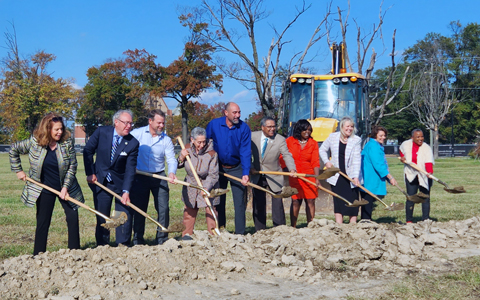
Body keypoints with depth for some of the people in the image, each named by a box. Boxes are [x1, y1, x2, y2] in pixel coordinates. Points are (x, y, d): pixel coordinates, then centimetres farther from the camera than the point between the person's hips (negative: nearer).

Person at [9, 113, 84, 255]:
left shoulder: (67, 143, -11)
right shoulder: (34, 142, -10)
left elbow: (72, 167, -7)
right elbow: (13, 150, 5)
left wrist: (66, 187, -15)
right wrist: (18, 170, 2)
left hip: (65, 188, 0)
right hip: (45, 189, 0)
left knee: (73, 218, -3)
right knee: (43, 223, 5)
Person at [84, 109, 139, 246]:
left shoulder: (133, 143, -13)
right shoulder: (101, 132, -10)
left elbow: (130, 169, -14)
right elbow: (88, 151, 2)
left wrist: (126, 191, -23)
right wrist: (90, 173, -4)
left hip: (121, 183, 0)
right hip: (100, 181, 0)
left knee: (125, 214, -2)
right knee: (102, 217, 6)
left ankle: (123, 245, 11)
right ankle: (102, 246, 19)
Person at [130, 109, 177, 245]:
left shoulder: (166, 139, 3)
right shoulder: (137, 134, -3)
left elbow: (171, 159, -2)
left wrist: (172, 172, -23)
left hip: (159, 177, 2)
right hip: (140, 177, -2)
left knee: (163, 209, -2)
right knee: (139, 209, 5)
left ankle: (162, 239, 10)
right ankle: (138, 240, 16)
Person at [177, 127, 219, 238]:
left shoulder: (212, 153, -21)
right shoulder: (187, 149, -9)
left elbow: (213, 175, -20)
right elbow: (178, 166, 6)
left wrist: (206, 188, -32)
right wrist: (182, 158, -15)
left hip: (208, 185, -3)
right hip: (191, 183, 3)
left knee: (210, 210, -6)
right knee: (189, 209, 9)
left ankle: (213, 234, 3)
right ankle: (187, 233, 20)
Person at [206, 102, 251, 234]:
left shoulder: (244, 128, -11)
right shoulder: (214, 124, -8)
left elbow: (245, 152, -14)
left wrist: (245, 173, -22)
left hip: (236, 168, -1)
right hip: (218, 168, 1)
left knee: (239, 202, -3)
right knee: (218, 201, 7)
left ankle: (239, 233, 3)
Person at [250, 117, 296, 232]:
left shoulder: (280, 140, -10)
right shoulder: (253, 136, -4)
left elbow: (287, 156, -20)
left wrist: (292, 169, -37)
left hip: (274, 177, -2)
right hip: (257, 176, 2)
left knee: (277, 203, -4)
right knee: (258, 204, 7)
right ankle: (260, 231, 17)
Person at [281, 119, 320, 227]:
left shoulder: (313, 144, 5)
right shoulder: (289, 141, 2)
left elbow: (315, 162, 1)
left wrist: (317, 178, -9)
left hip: (309, 176, 1)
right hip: (294, 177, -1)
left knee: (310, 201, -1)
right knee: (295, 201, -1)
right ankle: (293, 227, 6)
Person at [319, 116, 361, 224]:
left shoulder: (356, 140, -5)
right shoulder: (333, 137, 2)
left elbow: (357, 160, -11)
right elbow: (322, 150, 17)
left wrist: (355, 176, -20)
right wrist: (326, 161, 1)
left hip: (351, 176, -1)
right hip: (337, 176, 1)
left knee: (352, 202, 1)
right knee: (338, 202, 1)